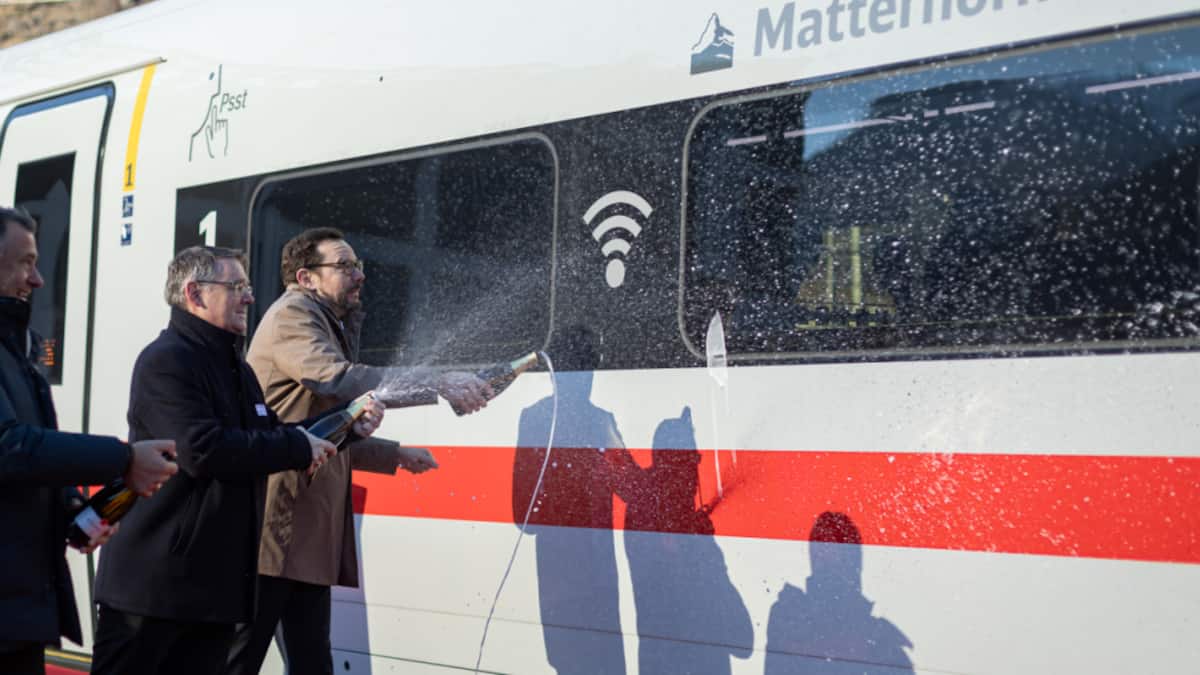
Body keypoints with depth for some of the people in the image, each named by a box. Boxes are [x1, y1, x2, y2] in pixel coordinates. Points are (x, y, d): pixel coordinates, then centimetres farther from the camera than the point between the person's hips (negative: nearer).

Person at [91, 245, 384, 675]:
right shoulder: (167, 361, -14)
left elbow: (267, 436, 23)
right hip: (156, 579, -9)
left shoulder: (235, 366, 18)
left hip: (217, 580, 9)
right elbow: (203, 451, -26)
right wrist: (298, 446, -16)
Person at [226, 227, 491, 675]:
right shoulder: (292, 315, -6)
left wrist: (395, 455, 23)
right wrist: (439, 385, -27)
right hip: (275, 530, -10)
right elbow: (340, 379, -25)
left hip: (309, 537, 10)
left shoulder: (328, 327, 24)